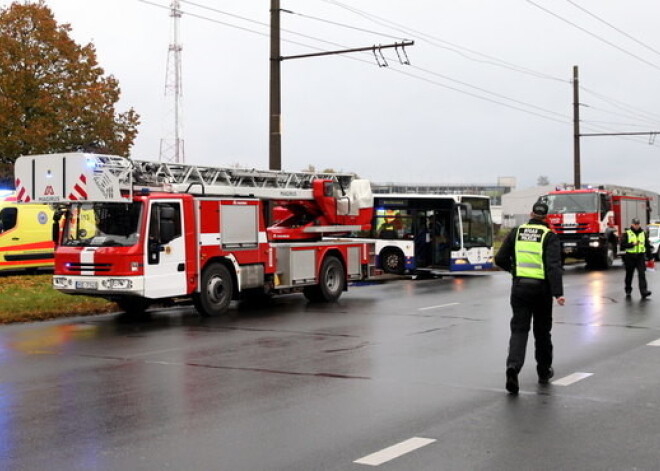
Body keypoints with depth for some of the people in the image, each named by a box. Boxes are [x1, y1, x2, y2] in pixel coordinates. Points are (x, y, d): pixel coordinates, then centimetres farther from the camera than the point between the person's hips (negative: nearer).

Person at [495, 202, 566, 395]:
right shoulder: (549, 236, -5)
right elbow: (553, 266, -17)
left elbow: (500, 259, 4)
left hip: (519, 287, 1)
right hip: (541, 288, -1)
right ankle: (544, 371, 27)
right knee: (542, 330, 14)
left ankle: (513, 365, -22)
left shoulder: (516, 232, 4)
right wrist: (558, 293, -21)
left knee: (519, 329, 2)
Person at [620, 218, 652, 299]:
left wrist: (649, 256, 12)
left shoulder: (643, 233, 9)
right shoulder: (627, 233, 0)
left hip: (640, 257, 1)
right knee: (629, 275, 9)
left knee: (642, 274, -10)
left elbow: (647, 246, 14)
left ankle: (644, 291, -17)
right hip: (630, 257, -1)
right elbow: (622, 245, -9)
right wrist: (632, 244, -17)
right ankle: (628, 291, 23)